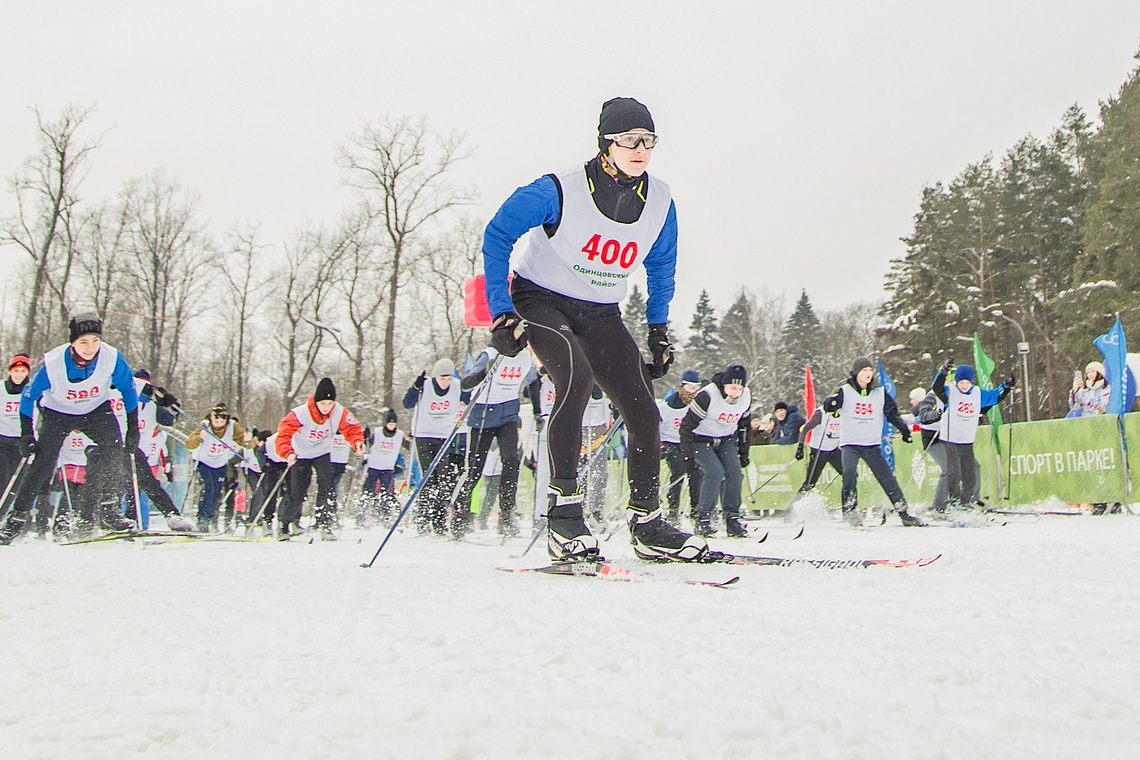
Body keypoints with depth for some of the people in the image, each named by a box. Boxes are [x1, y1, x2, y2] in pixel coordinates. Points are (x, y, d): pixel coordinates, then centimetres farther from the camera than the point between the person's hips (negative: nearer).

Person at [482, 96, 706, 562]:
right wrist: (502, 313, -19)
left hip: (601, 314, 5)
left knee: (643, 413, -5)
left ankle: (646, 524, 12)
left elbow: (661, 268, 14)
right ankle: (563, 510, -28)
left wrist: (658, 331, 10)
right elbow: (497, 237, -13)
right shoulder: (560, 191, -20)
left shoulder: (660, 203, -4)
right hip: (541, 300, -5)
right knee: (577, 375, -34)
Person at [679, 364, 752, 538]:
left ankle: (732, 518, -4)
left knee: (735, 471, -14)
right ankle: (702, 518, -11)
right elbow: (688, 424, -21)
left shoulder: (746, 397, -7)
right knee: (715, 472, -23)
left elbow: (743, 426, 10)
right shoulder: (707, 396, -26)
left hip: (726, 440, 5)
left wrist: (744, 452, 11)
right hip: (701, 439, -5)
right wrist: (687, 454, -21)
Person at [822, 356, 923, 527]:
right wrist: (831, 402, -38)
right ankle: (850, 510, -11)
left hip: (872, 445, 3)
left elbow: (892, 413, 15)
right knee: (849, 473, -24)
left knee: (887, 478, 0)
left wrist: (903, 429, 4)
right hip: (850, 443, -3)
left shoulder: (880, 392, 7)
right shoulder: (845, 391, -2)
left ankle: (903, 513, 8)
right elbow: (829, 406, -16)